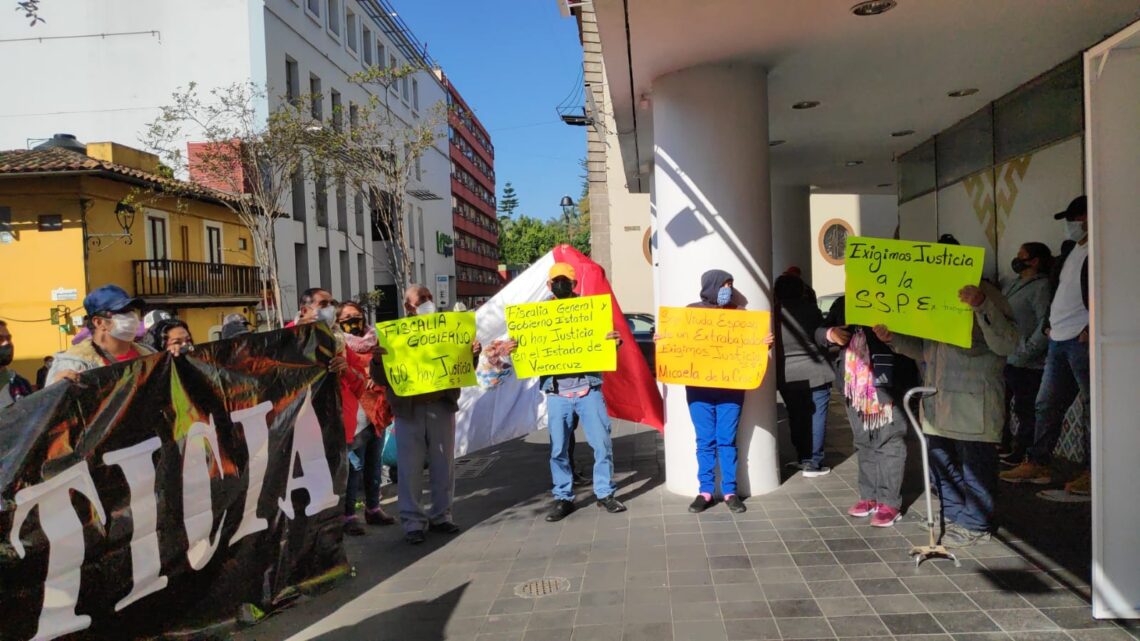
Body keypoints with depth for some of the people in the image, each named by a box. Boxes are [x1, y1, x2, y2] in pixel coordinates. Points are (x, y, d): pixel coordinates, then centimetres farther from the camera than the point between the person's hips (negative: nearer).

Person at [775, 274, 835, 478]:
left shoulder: (775, 312, -3)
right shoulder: (809, 308, -6)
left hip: (786, 375, 3)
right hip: (814, 372, -3)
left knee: (796, 417, 14)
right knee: (816, 416, 3)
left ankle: (803, 459, 22)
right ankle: (813, 463, 2)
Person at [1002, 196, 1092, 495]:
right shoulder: (1076, 251, 21)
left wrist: (1092, 327, -22)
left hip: (1082, 339, -10)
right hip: (1060, 339, 10)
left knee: (1093, 406, -2)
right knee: (1046, 405, 10)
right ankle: (1037, 464, 16)